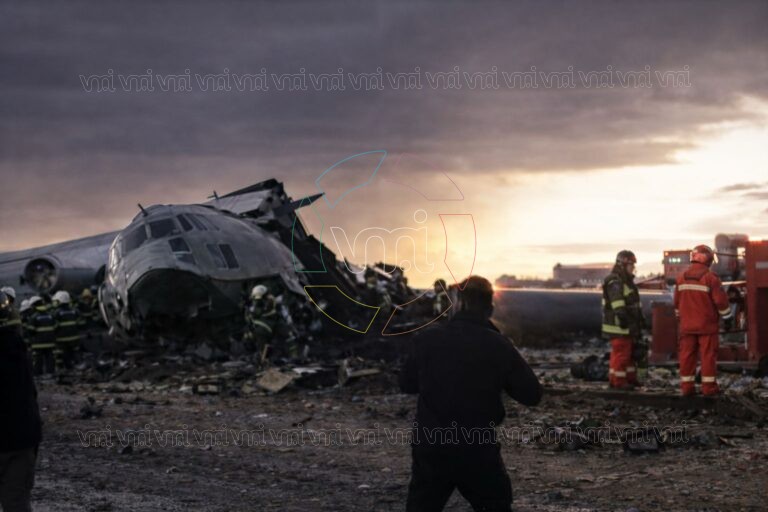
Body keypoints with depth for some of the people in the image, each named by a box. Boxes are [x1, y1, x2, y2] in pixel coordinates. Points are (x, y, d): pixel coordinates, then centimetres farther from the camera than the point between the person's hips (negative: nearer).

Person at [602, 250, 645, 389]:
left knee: (631, 352, 15)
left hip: (629, 326, 11)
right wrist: (622, 315, -39)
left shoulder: (627, 281, 18)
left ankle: (630, 378, 23)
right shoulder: (614, 282, -17)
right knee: (620, 353, -8)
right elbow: (617, 302, -29)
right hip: (619, 326, -11)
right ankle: (618, 381, -3)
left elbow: (634, 302, 26)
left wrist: (640, 318, 27)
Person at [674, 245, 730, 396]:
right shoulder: (710, 277, -13)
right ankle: (709, 386, 1)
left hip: (687, 325, 5)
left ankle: (687, 386, 6)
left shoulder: (681, 278, 4)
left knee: (687, 355, 6)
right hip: (707, 325, -4)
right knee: (708, 355, 1)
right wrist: (725, 312, 8)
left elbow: (677, 302, 12)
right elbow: (721, 300, -12)